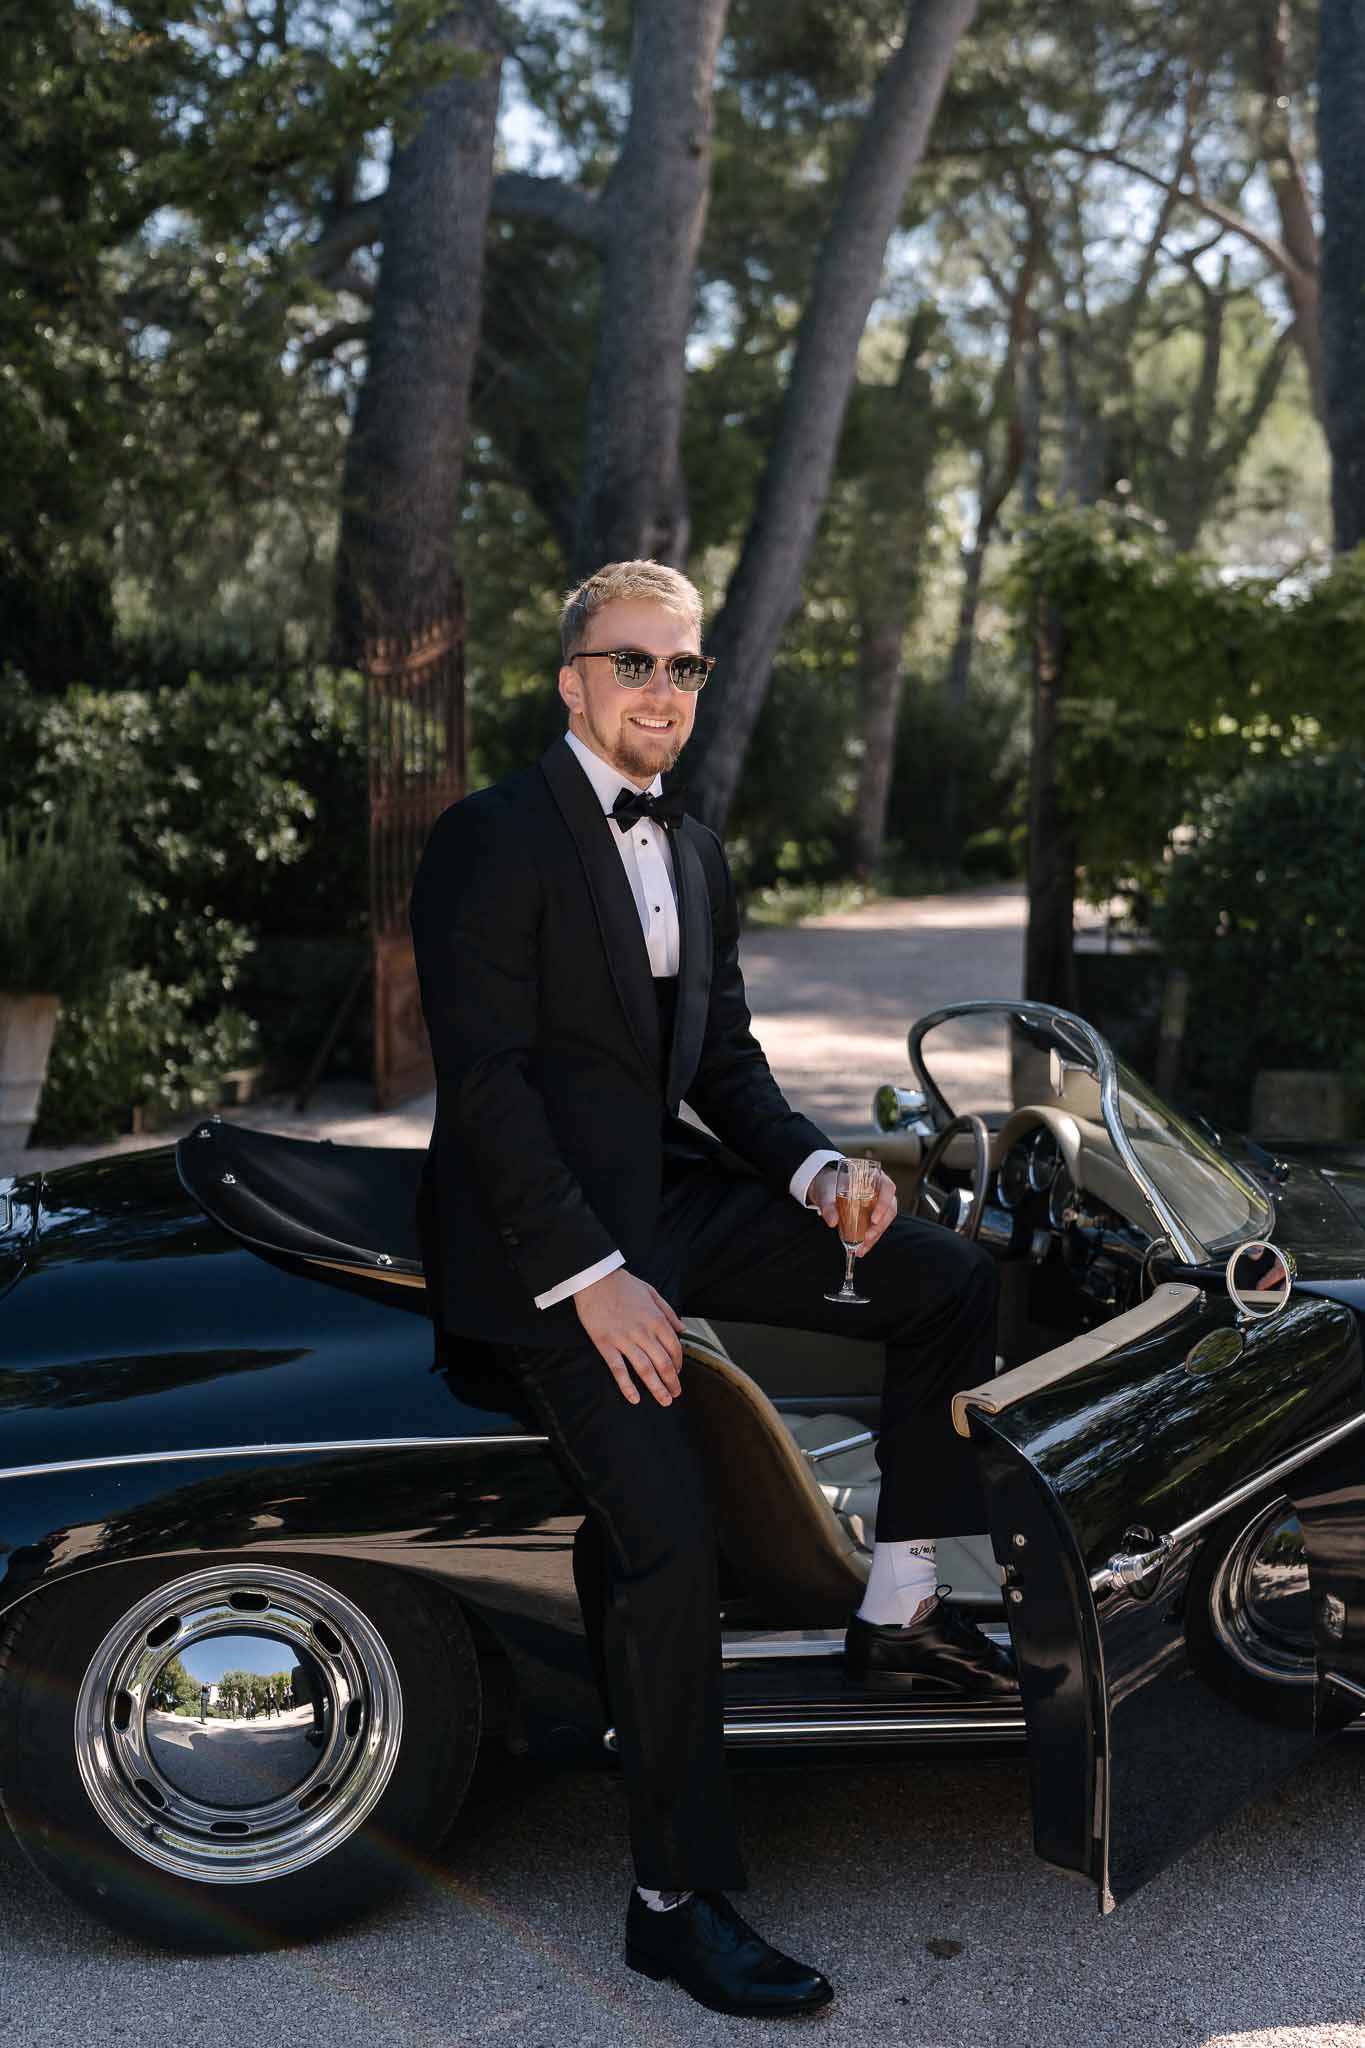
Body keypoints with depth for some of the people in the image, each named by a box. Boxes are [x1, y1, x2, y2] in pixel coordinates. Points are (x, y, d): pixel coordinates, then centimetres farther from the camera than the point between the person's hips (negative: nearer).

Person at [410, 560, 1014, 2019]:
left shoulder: (693, 856, 14)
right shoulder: (493, 839, -11)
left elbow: (724, 1060, 15)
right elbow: (484, 1077, -18)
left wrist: (815, 1171, -4)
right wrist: (591, 1278, -22)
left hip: (668, 1195, 8)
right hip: (544, 1231, -8)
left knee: (948, 1282, 2)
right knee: (667, 1545, -17)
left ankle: (899, 1610, 11)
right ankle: (677, 1904, -1)